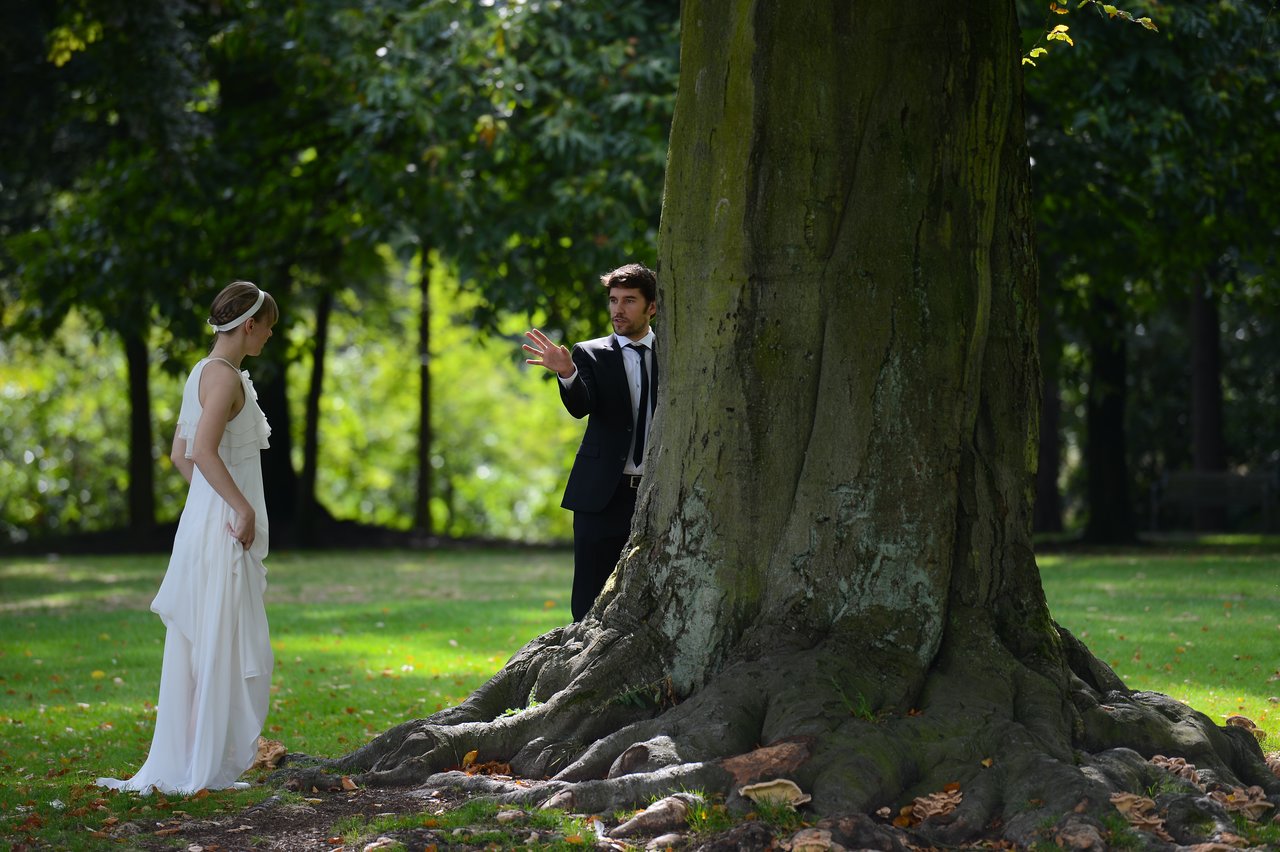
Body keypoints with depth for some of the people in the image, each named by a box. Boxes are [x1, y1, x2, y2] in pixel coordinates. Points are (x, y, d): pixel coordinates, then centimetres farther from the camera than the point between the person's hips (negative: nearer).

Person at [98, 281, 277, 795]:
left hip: (205, 522, 10)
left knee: (199, 649, 12)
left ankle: (180, 766, 16)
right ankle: (206, 769, -1)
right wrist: (243, 508, -22)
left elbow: (180, 454, 20)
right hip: (223, 527, -10)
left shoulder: (204, 373, 15)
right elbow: (203, 451, -26)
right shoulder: (225, 376, -15)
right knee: (225, 648, -4)